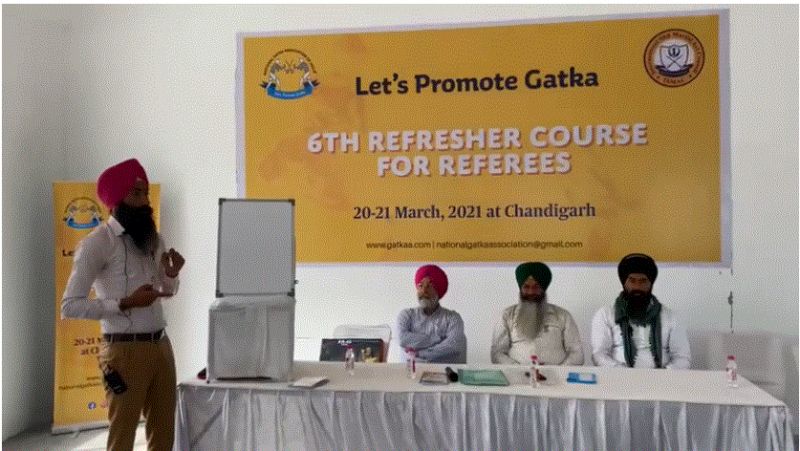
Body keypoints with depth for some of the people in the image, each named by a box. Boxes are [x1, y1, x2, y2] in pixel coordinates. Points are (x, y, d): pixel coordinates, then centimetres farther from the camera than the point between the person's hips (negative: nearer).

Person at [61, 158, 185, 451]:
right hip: (125, 350, -7)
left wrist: (171, 274, 0)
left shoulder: (153, 238, 13)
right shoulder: (97, 243, -10)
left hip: (161, 345, 7)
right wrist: (125, 303, -22)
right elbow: (69, 306, -14)